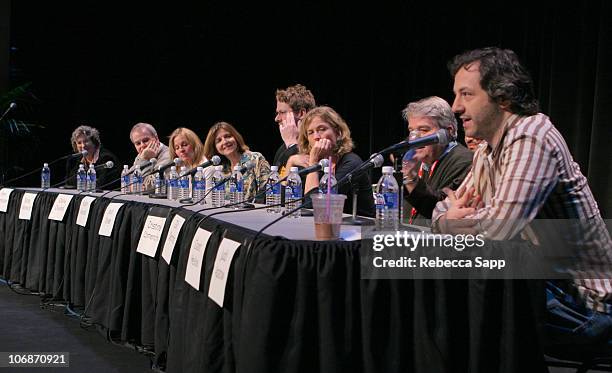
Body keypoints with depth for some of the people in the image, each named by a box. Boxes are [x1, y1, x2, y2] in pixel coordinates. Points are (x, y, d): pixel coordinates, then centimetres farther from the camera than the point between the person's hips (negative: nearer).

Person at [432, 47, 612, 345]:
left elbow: (499, 225, -31)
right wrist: (447, 219, -12)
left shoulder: (532, 137, -21)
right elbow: (445, 210, 13)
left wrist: (455, 221, -10)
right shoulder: (486, 152, 8)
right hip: (547, 279, 9)